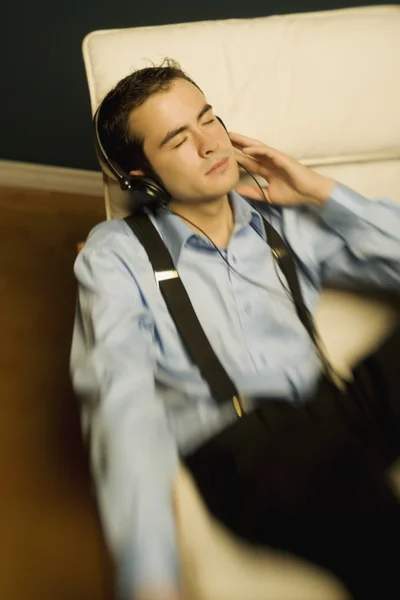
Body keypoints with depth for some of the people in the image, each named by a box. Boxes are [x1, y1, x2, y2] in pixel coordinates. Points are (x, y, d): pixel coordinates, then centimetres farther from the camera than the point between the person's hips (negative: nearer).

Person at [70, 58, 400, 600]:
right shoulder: (116, 253, 5)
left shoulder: (287, 220, 17)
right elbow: (122, 401, -10)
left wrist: (320, 191, 9)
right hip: (234, 448, -4)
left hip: (333, 413, 5)